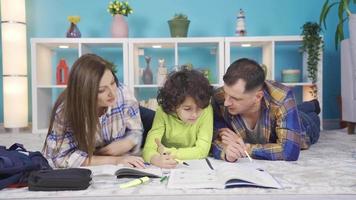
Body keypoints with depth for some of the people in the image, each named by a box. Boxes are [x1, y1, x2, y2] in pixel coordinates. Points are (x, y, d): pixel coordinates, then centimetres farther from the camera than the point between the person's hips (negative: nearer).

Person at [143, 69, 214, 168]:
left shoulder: (206, 110, -16)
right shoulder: (163, 112, -14)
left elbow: (202, 150, -16)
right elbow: (149, 149, -20)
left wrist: (168, 152, -19)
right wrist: (157, 159, -41)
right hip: (167, 169, 1)